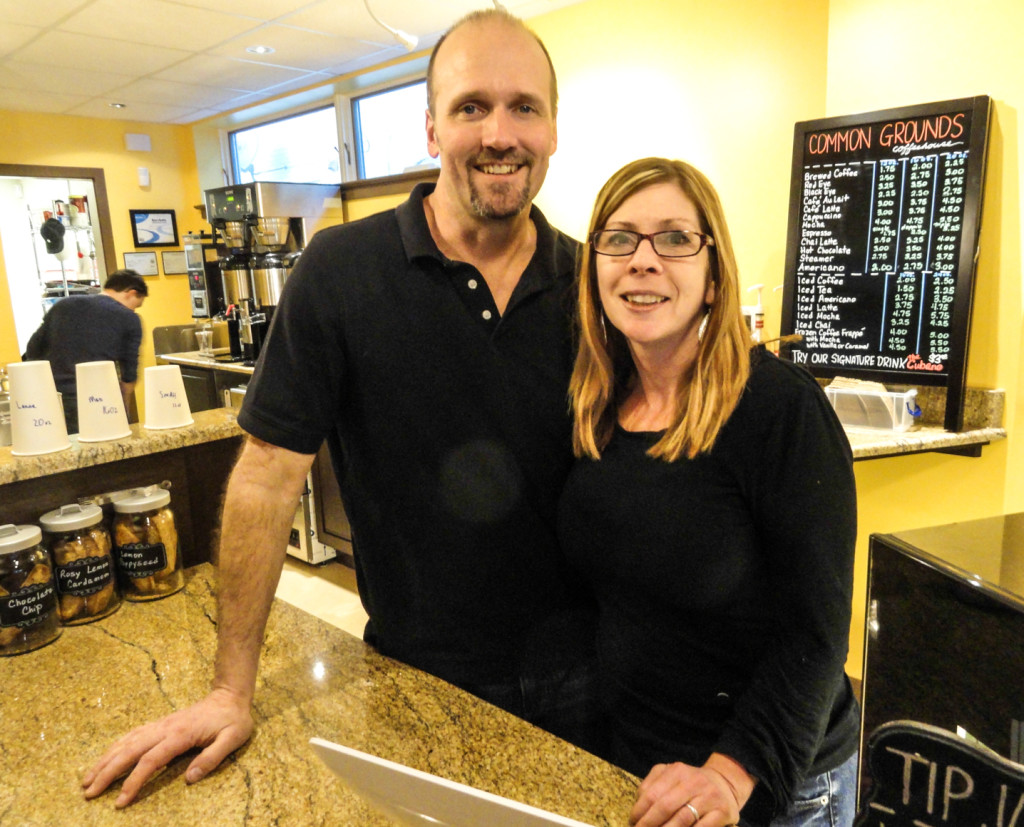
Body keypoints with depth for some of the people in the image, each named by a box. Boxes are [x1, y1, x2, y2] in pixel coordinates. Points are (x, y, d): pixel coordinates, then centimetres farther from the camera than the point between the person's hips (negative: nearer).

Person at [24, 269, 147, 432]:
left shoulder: (64, 305, 14)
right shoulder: (129, 319, 2)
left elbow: (32, 352, 17)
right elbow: (129, 373, 2)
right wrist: (123, 412, 14)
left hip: (57, 401, 4)